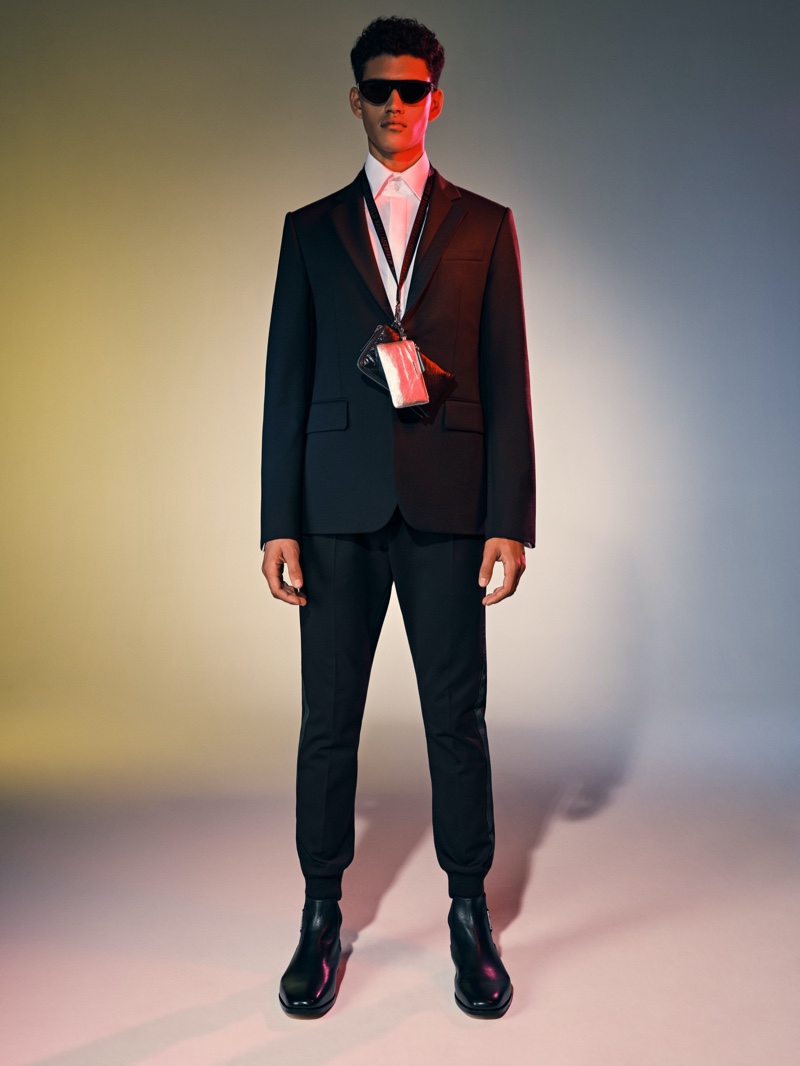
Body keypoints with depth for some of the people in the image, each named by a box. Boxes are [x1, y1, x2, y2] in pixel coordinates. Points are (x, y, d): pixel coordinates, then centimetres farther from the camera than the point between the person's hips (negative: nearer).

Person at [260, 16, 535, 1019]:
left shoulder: (485, 224, 11)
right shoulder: (310, 229, 14)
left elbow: (507, 379, 5)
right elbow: (286, 383, 8)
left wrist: (510, 518, -5)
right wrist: (279, 521, 0)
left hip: (448, 506, -1)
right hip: (339, 507, 1)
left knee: (457, 716, 5)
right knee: (328, 717, 6)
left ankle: (470, 914, 23)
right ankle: (321, 916, 23)